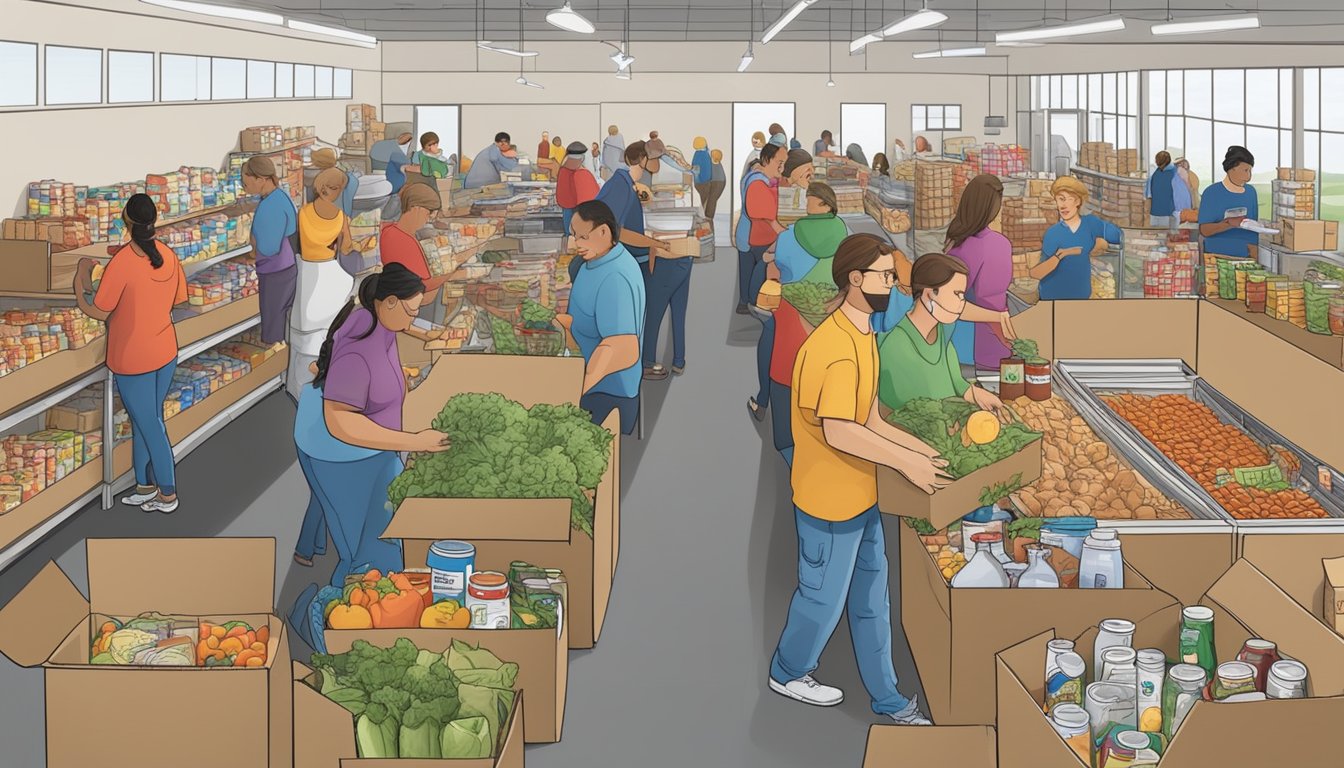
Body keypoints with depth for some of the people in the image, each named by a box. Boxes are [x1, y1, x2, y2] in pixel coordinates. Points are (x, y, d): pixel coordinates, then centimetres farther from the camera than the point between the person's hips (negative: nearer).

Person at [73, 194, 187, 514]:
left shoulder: (121, 263, -24)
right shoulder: (168, 256, -5)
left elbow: (98, 312, -17)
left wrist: (80, 277, -5)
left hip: (133, 360, -6)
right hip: (165, 352, 6)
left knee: (150, 426, 7)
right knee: (144, 420, 20)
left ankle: (167, 494, 18)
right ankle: (146, 486, 29)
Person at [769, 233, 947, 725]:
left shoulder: (861, 335, 6)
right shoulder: (836, 346, -27)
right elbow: (839, 432, -33)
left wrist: (916, 448, 4)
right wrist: (906, 462, -29)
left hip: (860, 494, 9)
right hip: (830, 499, -9)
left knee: (871, 597, 17)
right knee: (824, 595, 11)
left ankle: (885, 696, 29)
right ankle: (787, 673, 35)